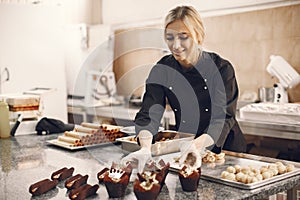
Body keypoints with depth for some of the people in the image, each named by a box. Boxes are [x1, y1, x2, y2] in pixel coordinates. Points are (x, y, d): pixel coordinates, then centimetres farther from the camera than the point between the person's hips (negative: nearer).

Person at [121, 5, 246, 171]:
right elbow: (149, 114, -14)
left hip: (225, 150, -2)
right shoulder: (162, 69, -6)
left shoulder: (221, 68, -15)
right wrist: (146, 148, -33)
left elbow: (223, 118, -21)